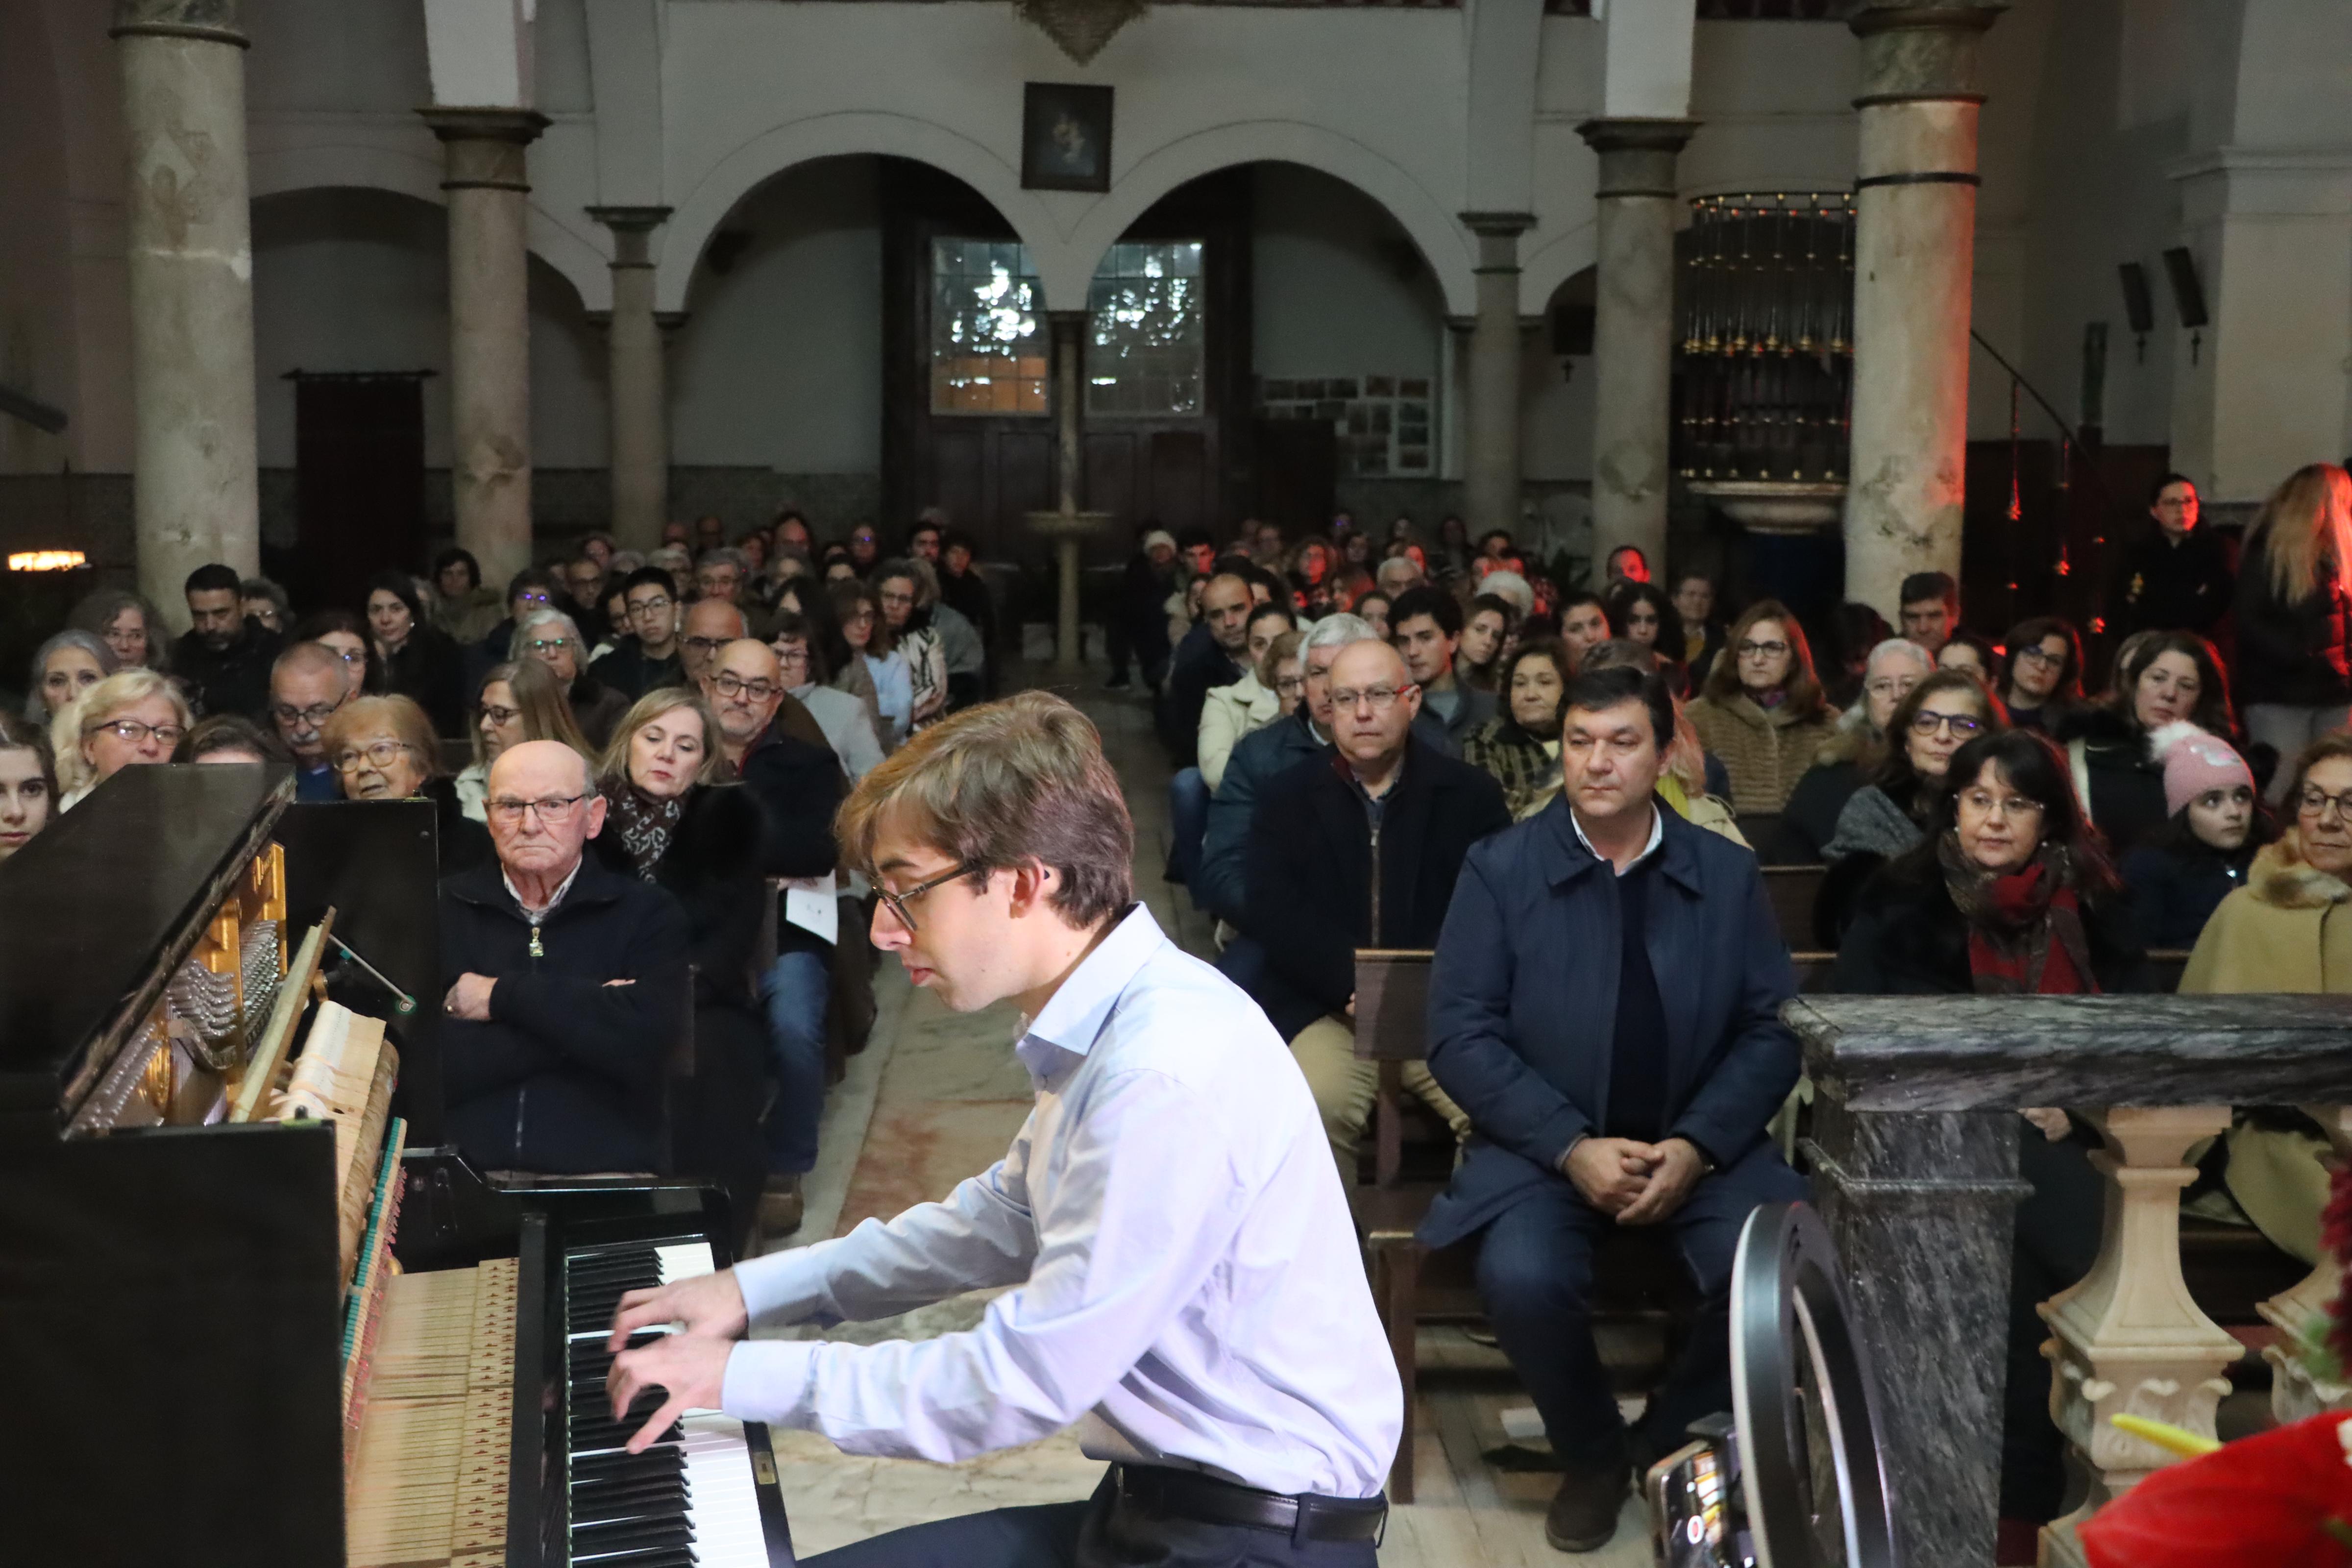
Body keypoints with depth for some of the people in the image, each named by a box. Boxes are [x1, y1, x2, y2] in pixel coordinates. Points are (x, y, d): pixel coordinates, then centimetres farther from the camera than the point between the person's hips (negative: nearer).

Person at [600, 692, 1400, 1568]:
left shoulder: (1167, 1076, -25)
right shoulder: (1106, 1029, 4)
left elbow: (1024, 1384, -23)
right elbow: (1001, 1221, 21)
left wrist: (751, 1377, -12)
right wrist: (758, 1290, 16)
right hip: (1155, 1497, 9)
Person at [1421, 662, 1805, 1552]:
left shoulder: (1728, 874, 6)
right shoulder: (1500, 869, -1)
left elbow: (1773, 1030, 2)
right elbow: (1462, 1035, -7)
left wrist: (1697, 1146, -14)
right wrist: (1572, 1147, -17)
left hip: (1700, 1148, 2)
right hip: (1545, 1145, -1)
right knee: (1522, 1276, -30)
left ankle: (1667, 1448, 5)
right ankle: (1591, 1458, 3)